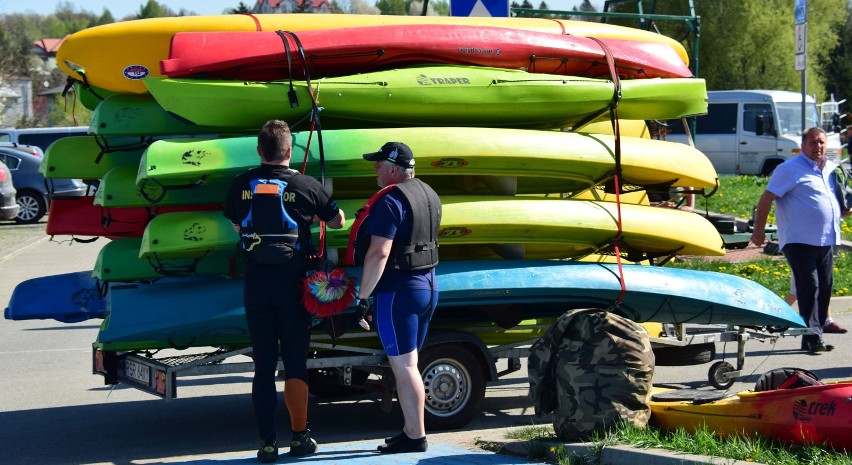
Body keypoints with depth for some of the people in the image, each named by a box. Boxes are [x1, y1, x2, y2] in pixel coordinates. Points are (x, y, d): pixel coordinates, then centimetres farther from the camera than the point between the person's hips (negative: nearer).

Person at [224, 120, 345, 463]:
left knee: (263, 364, 5)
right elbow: (338, 222, 8)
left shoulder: (241, 186, -1)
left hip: (255, 282, 2)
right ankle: (299, 436, 10)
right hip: (292, 282, -1)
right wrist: (320, 206, 26)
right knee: (295, 362, 8)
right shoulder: (306, 186, -6)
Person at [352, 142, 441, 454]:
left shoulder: (391, 201, -16)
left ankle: (415, 437, -3)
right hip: (427, 287, 9)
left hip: (397, 291, -9)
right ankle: (410, 431, 20)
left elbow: (379, 253, -23)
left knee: (403, 366, -4)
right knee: (409, 365, 16)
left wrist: (362, 298, -20)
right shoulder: (429, 195, 13)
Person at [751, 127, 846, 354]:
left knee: (825, 287, 7)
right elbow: (767, 198, -8)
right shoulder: (790, 169, -7)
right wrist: (759, 231, -9)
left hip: (826, 241, 7)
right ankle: (813, 336, -12)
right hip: (800, 240, -7)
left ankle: (819, 325, 16)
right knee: (809, 287, -12)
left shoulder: (831, 168, 15)